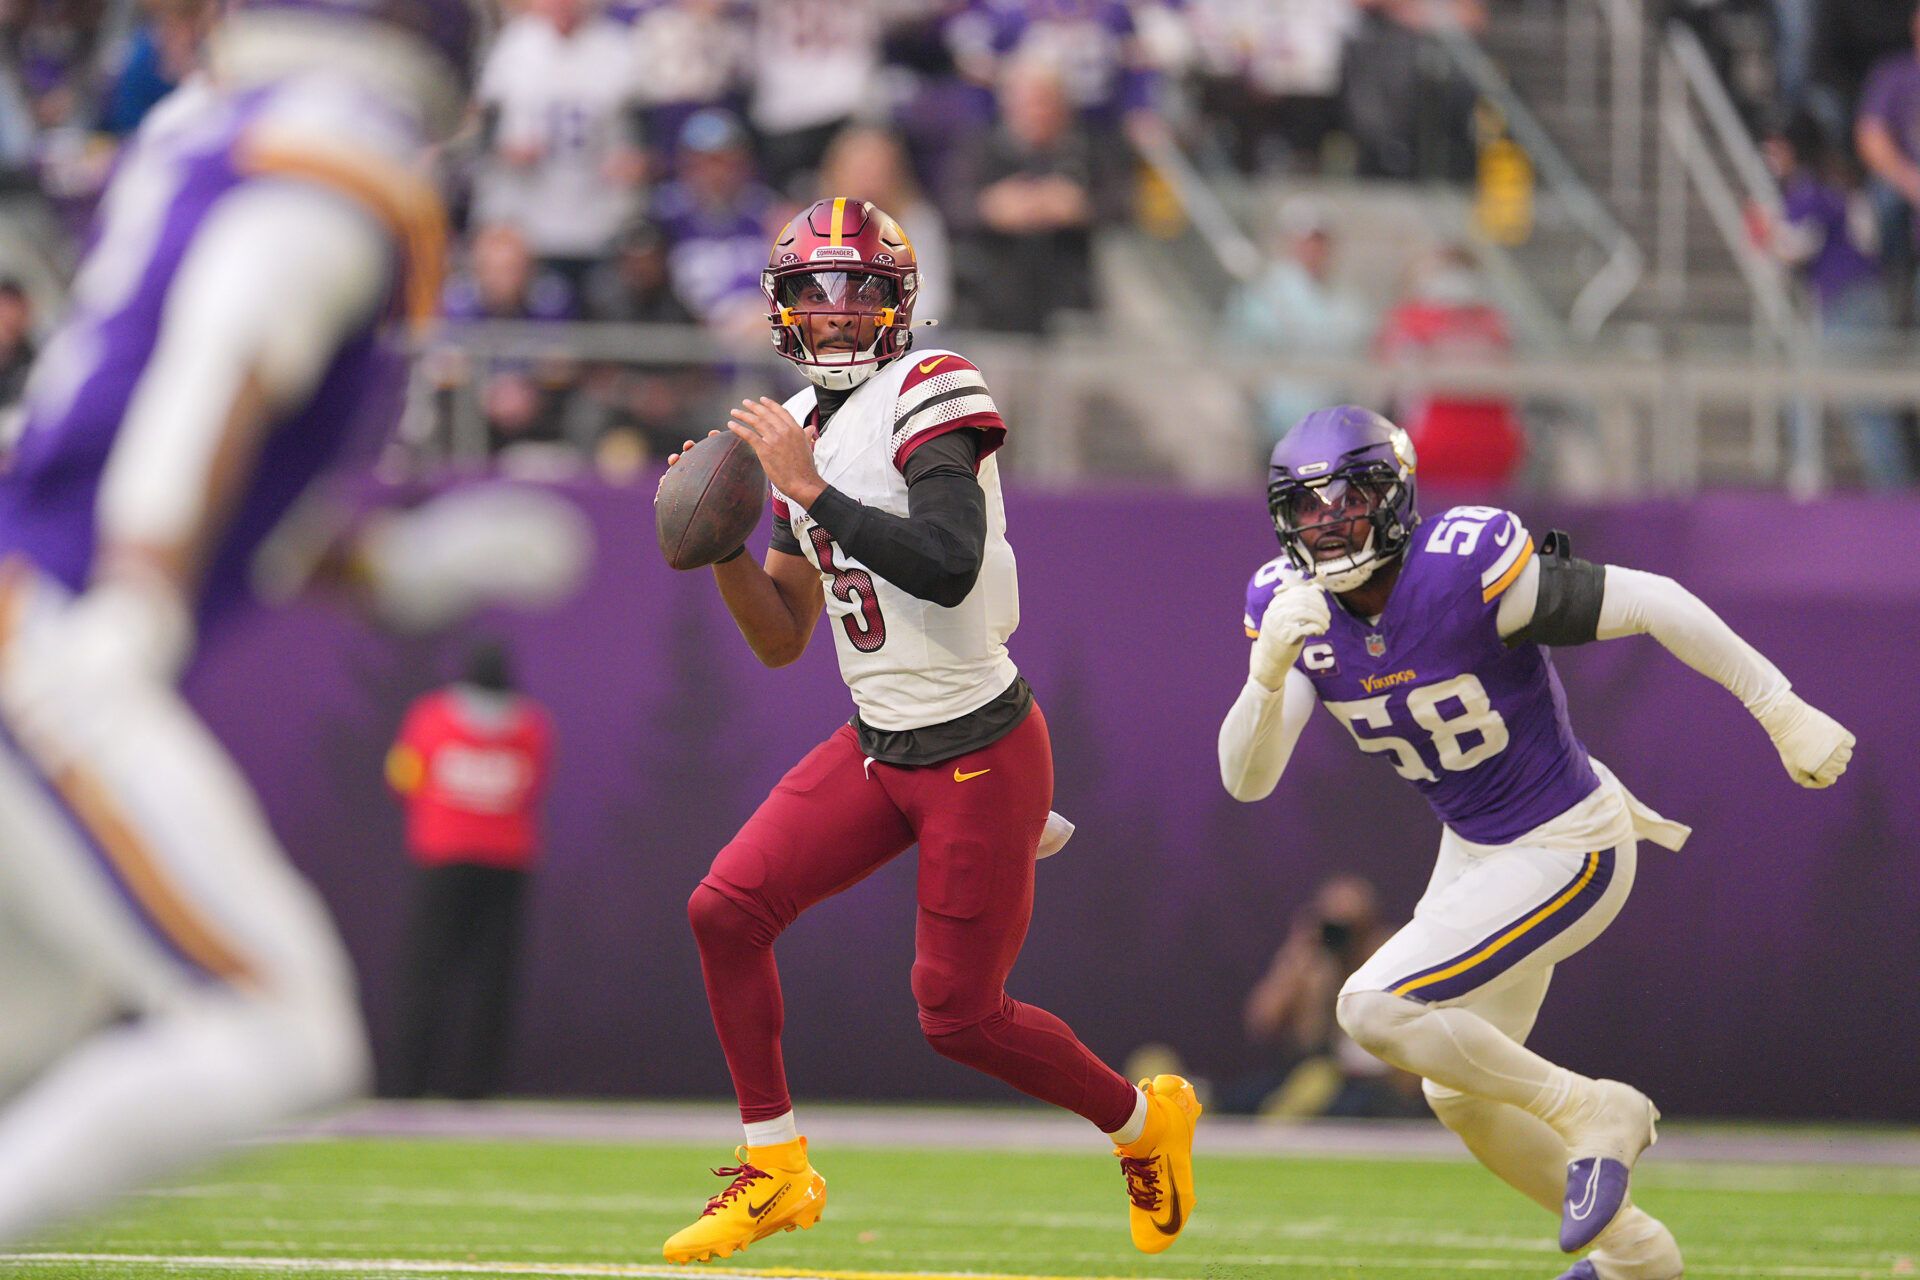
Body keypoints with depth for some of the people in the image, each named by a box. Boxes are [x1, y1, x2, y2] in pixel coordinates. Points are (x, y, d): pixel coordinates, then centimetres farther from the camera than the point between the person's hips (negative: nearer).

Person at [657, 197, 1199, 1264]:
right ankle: (773, 1170, 10)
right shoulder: (802, 429, 10)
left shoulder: (932, 397, -15)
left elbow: (948, 568, -31)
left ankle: (1144, 1122, 23)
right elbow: (781, 641, 14)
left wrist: (810, 491, -27)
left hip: (979, 755, -8)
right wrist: (721, 544, -3)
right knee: (726, 910, -4)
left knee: (959, 1015, -3)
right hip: (878, 746, 8)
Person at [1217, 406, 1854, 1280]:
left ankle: (1593, 1113, -2)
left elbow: (1652, 604, -22)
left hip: (1569, 850, -8)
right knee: (1461, 1095, 18)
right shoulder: (1293, 607, -8)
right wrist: (1269, 670, -33)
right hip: (1473, 851, 8)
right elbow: (1246, 779, -13)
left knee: (1374, 1011, -20)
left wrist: (1782, 711, -19)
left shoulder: (1467, 568, -27)